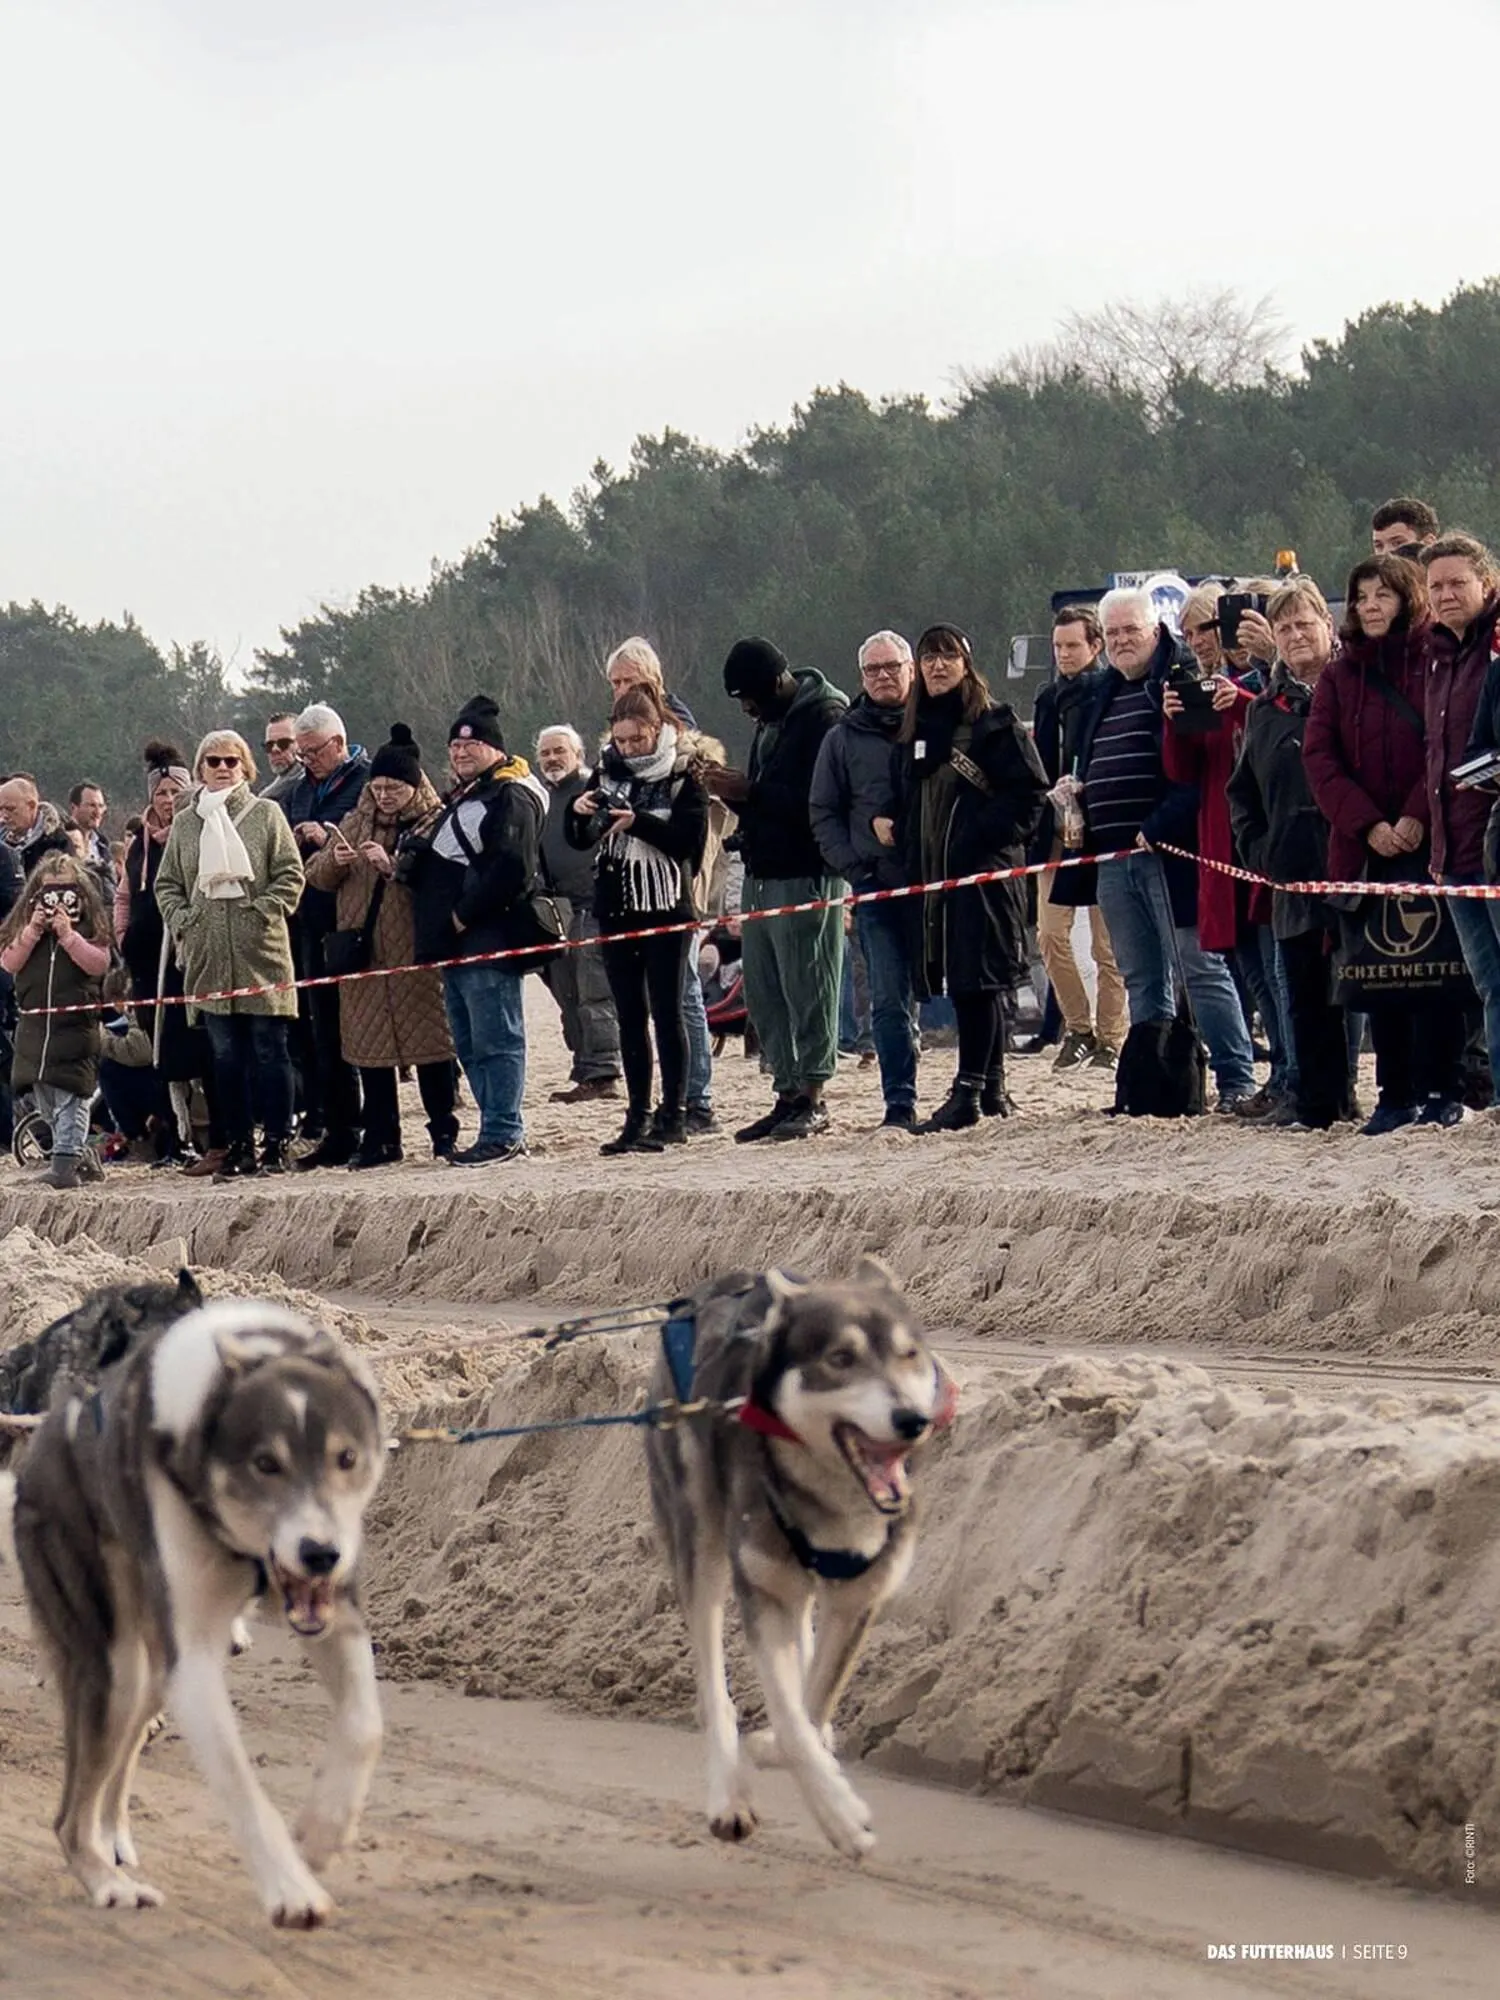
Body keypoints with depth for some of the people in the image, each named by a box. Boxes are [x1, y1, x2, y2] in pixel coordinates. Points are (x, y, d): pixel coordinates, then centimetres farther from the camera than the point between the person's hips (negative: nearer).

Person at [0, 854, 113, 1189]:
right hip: (35, 1024, 5)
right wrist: (32, 932, -11)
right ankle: (82, 1153, 23)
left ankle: (66, 1161, -14)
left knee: (70, 1094, -11)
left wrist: (68, 935, -19)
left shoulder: (90, 929, -1)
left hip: (76, 1025, -5)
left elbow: (99, 964, -13)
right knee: (45, 1097, 11)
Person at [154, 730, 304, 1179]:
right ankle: (238, 1145, 12)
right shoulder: (185, 822, 12)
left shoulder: (266, 814, 4)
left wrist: (262, 914, -10)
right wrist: (181, 921, 1)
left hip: (261, 953, -3)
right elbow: (167, 883, 16)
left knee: (269, 1049, -1)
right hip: (209, 957, 3)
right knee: (226, 1056, 6)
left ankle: (275, 1143, 4)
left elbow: (291, 875, 0)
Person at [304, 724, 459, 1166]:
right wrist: (334, 860, -9)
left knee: (429, 1045, -2)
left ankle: (444, 1134, 6)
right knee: (368, 1047, 7)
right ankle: (380, 1140, 13)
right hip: (363, 952, 5)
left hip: (417, 953, -5)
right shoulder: (355, 823, 14)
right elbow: (316, 876, 12)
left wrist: (392, 865, -23)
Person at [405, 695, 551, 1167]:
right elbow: (439, 864, 33)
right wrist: (411, 860, 12)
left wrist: (464, 915, -17)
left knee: (495, 1040, -9)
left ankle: (502, 1134, -8)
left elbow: (512, 869, -20)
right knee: (469, 1044, 11)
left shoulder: (512, 796, -9)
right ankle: (502, 1130, 16)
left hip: (489, 939, -11)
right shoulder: (461, 797, 23)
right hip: (456, 943, 11)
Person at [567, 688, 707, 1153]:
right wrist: (578, 812, -7)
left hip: (666, 906, -5)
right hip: (616, 908, 5)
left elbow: (691, 839, -16)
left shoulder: (683, 774, -6)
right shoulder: (608, 770, 8)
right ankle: (638, 1116, 11)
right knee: (630, 1016, 7)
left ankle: (673, 1115, -1)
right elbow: (580, 840, 14)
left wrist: (637, 822, -25)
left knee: (666, 1012, -4)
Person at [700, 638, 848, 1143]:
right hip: (762, 873, 10)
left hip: (806, 875, -10)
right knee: (763, 992, 9)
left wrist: (751, 792, -19)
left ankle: (812, 1098, -3)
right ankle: (789, 1095, 14)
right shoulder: (770, 722, 19)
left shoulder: (824, 717, -11)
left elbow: (819, 801, -20)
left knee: (806, 987, -7)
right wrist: (731, 791, 5)